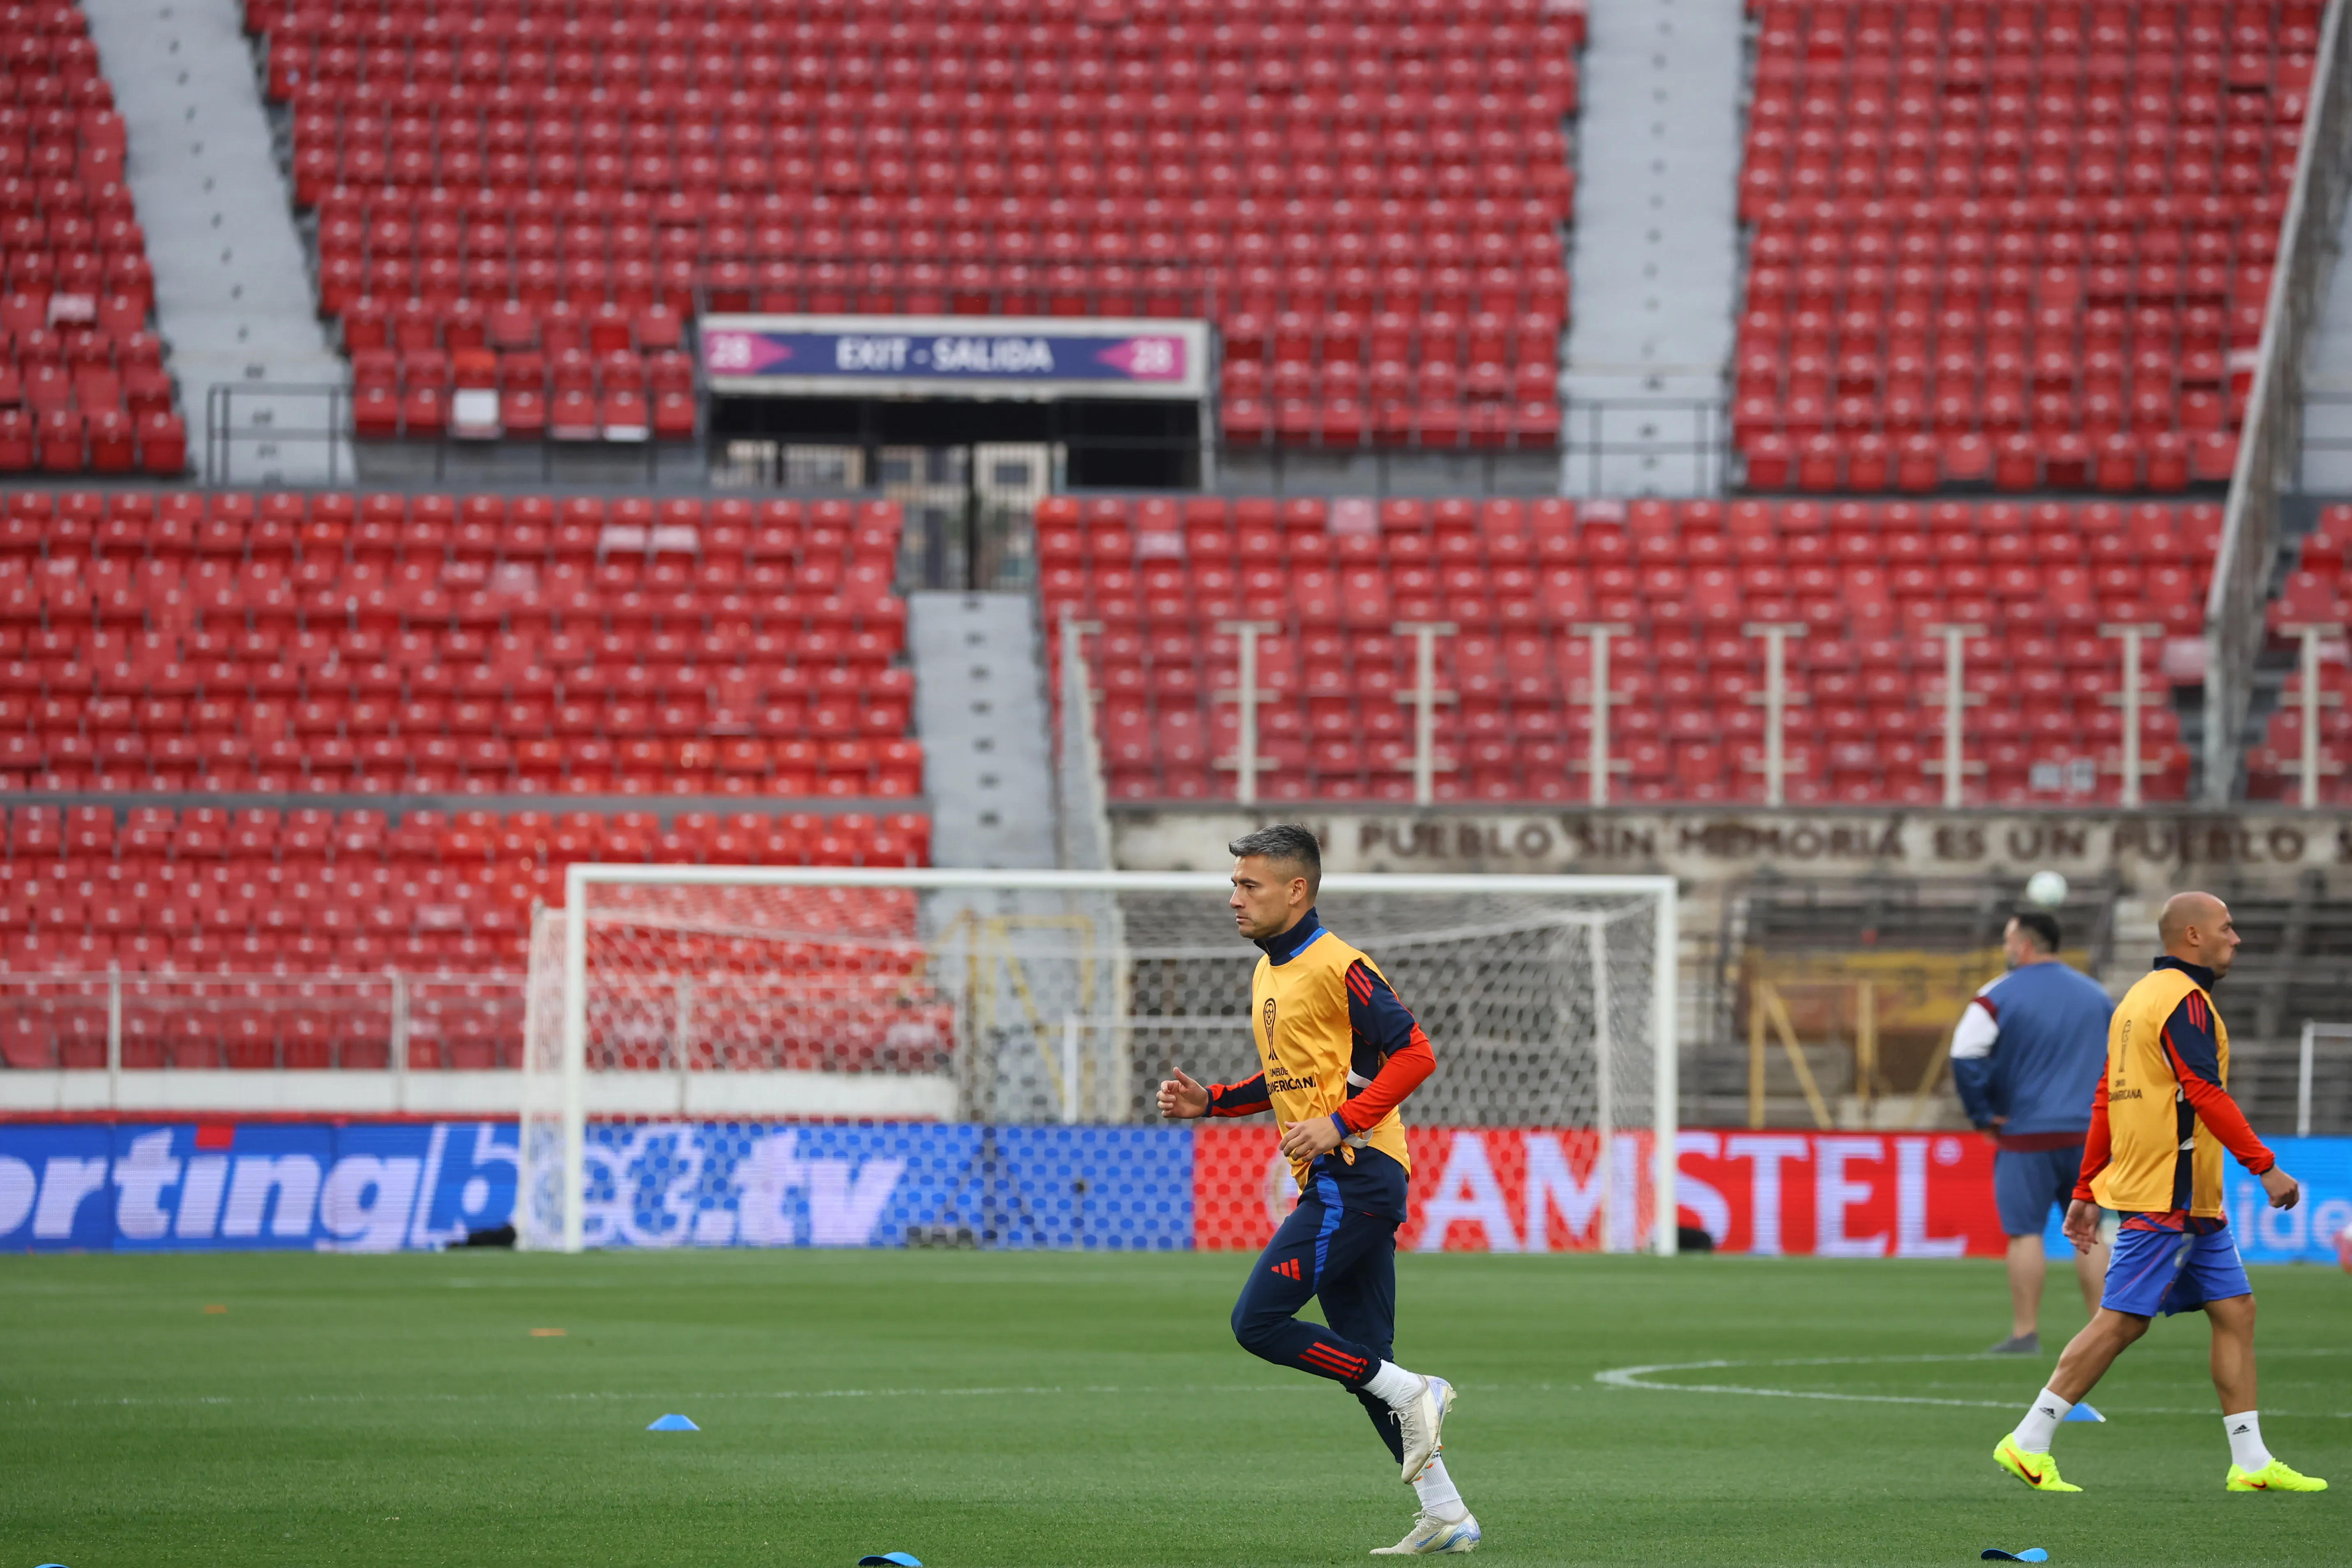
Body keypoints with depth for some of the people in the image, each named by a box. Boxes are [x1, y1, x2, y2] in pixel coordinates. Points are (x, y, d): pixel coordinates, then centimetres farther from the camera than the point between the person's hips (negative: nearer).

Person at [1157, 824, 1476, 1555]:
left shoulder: (1336, 967, -12)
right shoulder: (1267, 975, 17)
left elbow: (1414, 1054, -16)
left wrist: (1339, 1124, -21)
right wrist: (1210, 1102, 13)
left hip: (1355, 1175, -10)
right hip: (1332, 1184, 10)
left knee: (1258, 1321, -14)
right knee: (1362, 1357, 8)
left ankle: (1413, 1394, -6)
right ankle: (1444, 1516, 9)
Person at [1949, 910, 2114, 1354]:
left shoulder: (1998, 996, -4)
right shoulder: (2096, 995, 12)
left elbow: (1965, 1057, -14)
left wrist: (1983, 1116, -5)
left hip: (2027, 1134, -4)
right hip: (2088, 1134, 4)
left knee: (2025, 1232, -1)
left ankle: (2025, 1332, -4)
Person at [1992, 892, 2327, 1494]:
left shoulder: (2140, 996, 17)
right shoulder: (2184, 1000, -13)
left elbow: (2106, 1099, 18)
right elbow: (2206, 1094, -22)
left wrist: (2087, 1190, 20)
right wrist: (2266, 1166, -21)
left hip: (2193, 1202, 10)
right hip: (2169, 1196, -10)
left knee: (2235, 1311, 8)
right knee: (2122, 1321, -8)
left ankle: (2251, 1462, 7)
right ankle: (2029, 1443, -5)